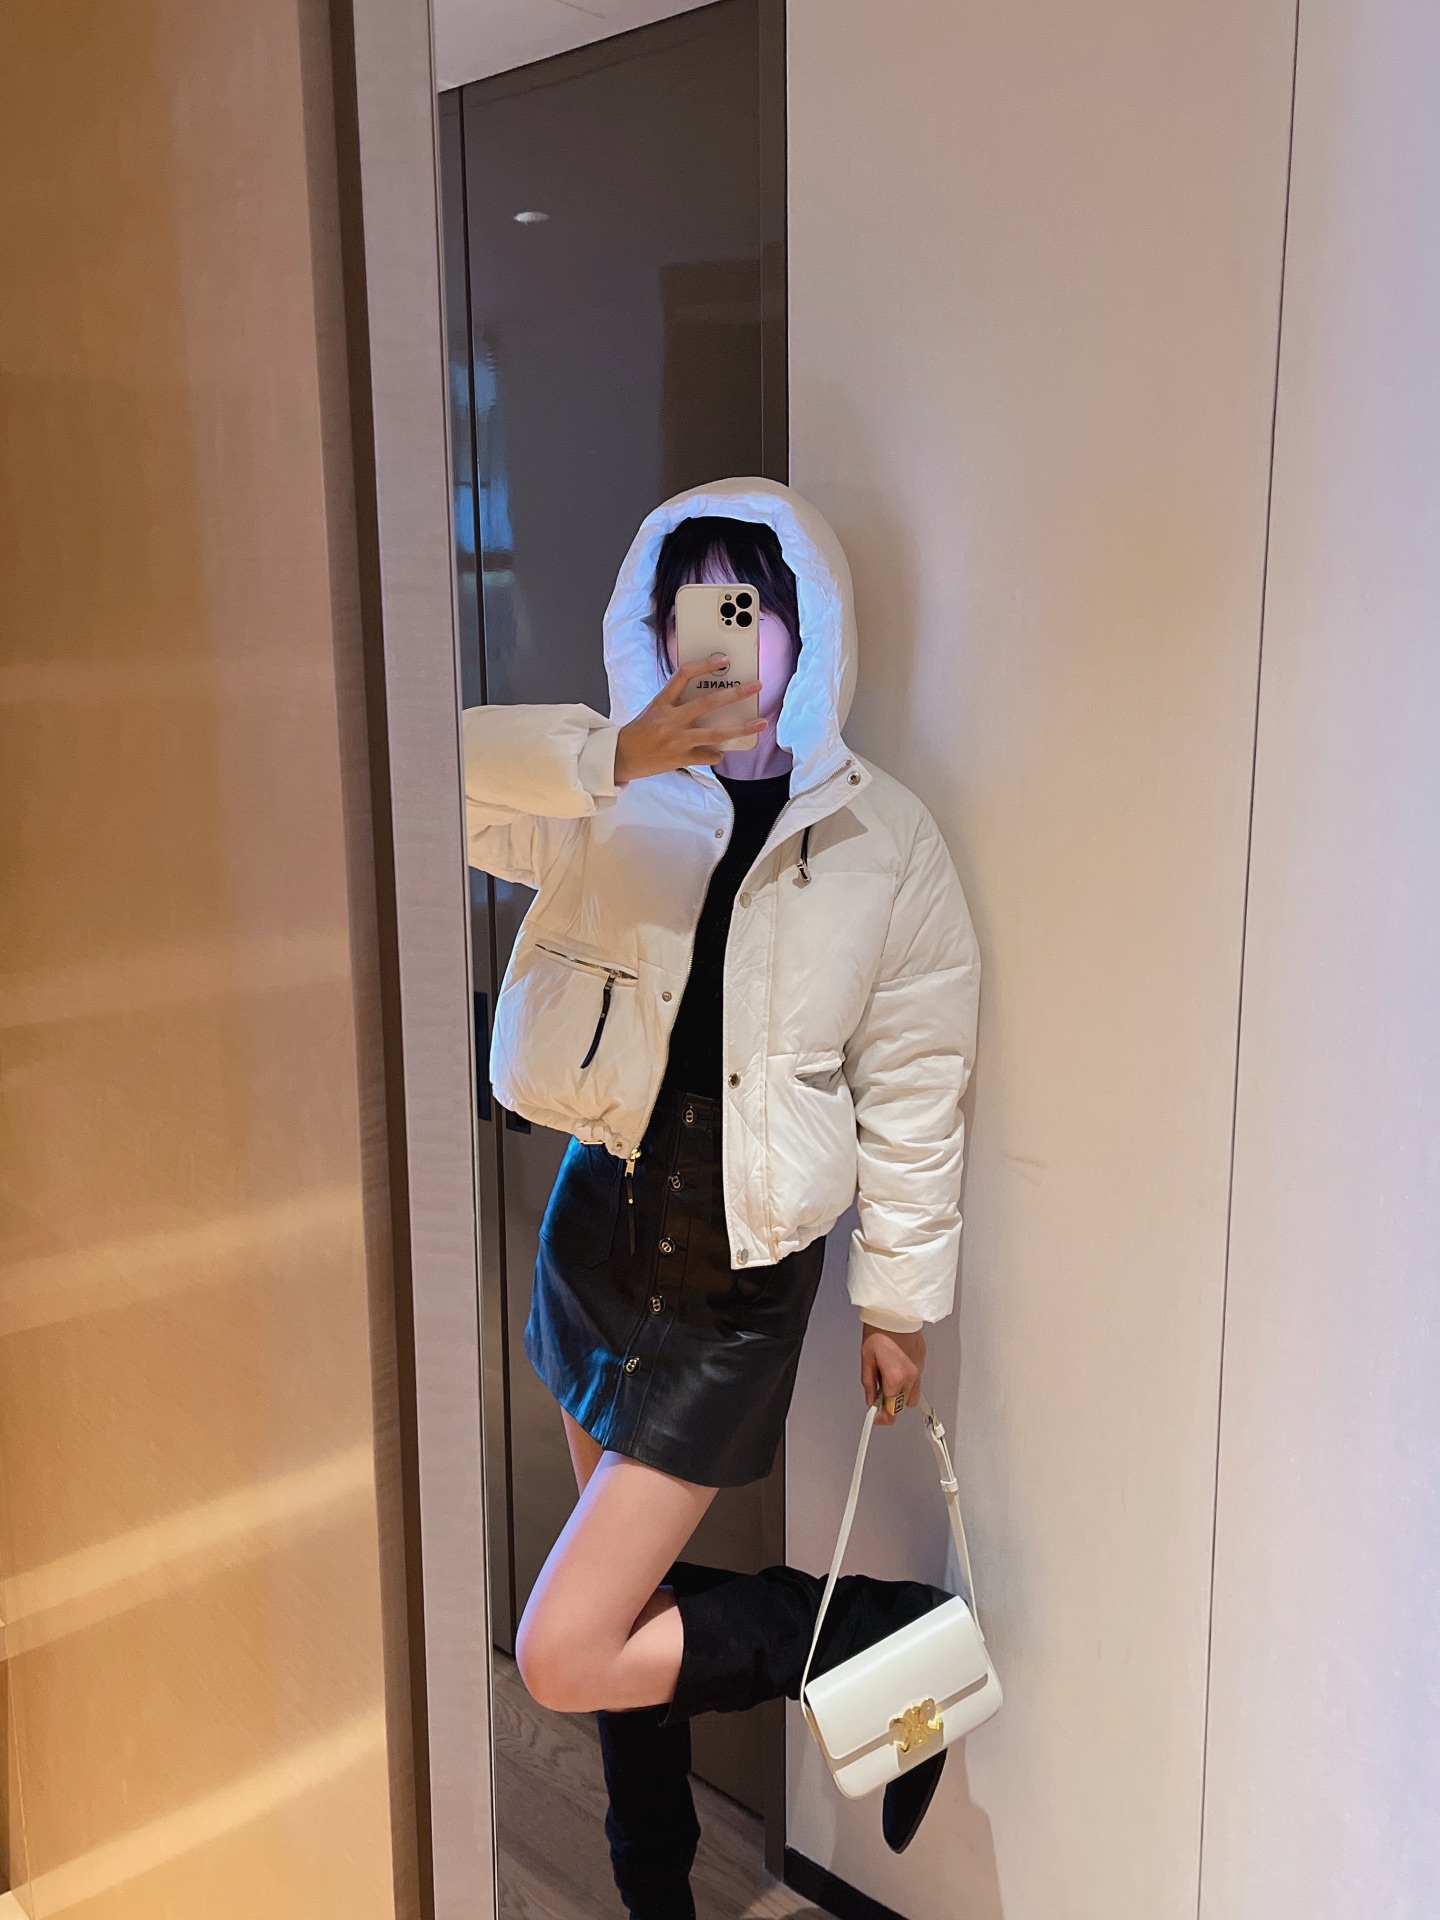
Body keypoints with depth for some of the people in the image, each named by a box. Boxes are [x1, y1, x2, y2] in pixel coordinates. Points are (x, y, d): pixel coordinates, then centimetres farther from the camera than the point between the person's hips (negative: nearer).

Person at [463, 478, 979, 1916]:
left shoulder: (888, 846, -8)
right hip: (597, 1221, 4)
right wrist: (612, 757, -30)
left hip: (740, 1285, -4)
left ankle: (886, 1631, 14)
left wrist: (899, 1301, 3)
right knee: (627, 1599, 19)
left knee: (564, 1659, -5)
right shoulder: (606, 799, -3)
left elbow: (912, 1094, -2)